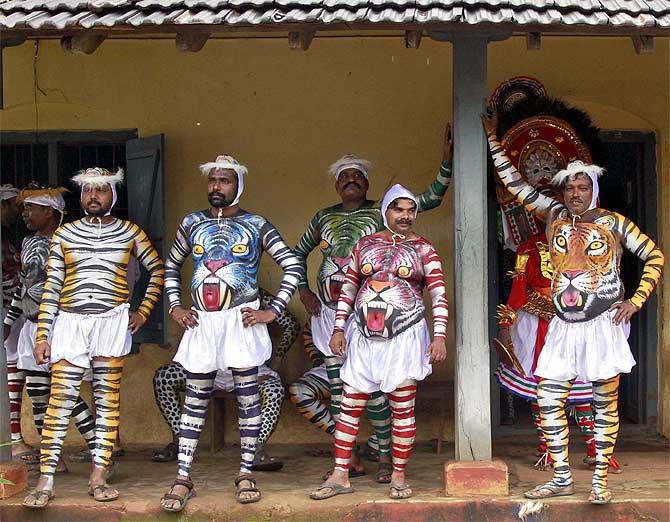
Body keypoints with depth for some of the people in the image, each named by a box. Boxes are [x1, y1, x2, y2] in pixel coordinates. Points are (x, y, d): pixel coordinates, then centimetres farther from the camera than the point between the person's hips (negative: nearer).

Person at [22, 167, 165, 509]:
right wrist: (42, 336, 1)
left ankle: (99, 478, 6)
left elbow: (157, 269, 17)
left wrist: (143, 311, 8)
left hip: (111, 323, 0)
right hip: (69, 323, 0)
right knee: (60, 399, -5)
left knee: (107, 399, 1)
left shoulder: (130, 233, 7)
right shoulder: (64, 234, 9)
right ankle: (45, 482, -3)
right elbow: (51, 286, 6)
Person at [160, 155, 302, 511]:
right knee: (195, 401, 4)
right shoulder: (192, 224, 9)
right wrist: (175, 308, 9)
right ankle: (183, 478, 7)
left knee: (247, 396, 3)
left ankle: (246, 473, 13)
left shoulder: (256, 226, 0)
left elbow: (292, 267, -2)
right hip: (202, 322, 2)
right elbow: (172, 266, 21)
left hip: (241, 321, -2)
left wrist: (273, 311, -8)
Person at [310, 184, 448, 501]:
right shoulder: (365, 245, 9)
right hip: (363, 337, 2)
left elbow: (439, 294, -3)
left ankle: (399, 477, 12)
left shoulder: (423, 250, 2)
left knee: (402, 408, 2)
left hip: (404, 337, -2)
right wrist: (339, 329, 3)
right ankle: (340, 475, 8)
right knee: (350, 405, 2)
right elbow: (348, 289, 10)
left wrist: (439, 335, -13)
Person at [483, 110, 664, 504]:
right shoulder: (554, 215, 5)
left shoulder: (613, 223, -3)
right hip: (564, 326, 4)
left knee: (605, 404, 1)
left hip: (603, 324, -4)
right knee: (549, 401, 1)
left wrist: (636, 301, -6)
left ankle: (600, 481, 8)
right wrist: (493, 139, 7)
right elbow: (514, 183, 9)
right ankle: (562, 478, 11)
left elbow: (655, 256, 2)